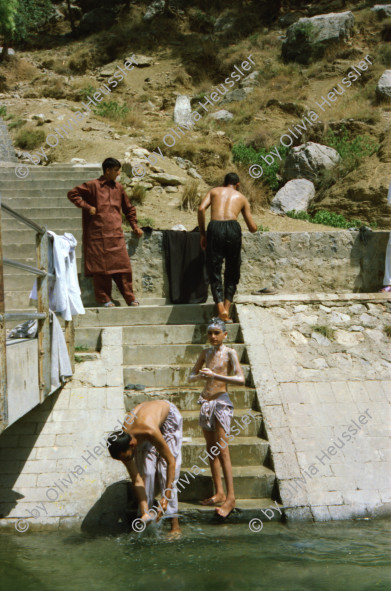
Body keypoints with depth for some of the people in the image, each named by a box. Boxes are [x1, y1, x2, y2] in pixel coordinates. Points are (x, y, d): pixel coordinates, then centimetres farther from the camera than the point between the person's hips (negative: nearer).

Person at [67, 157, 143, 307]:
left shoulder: (118, 188, 14)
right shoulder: (92, 185, 0)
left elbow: (129, 209, 24)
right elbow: (72, 194, 1)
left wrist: (135, 226, 19)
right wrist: (87, 207, -8)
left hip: (116, 235, 4)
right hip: (98, 234, -4)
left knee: (123, 265, -1)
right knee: (101, 266, -1)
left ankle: (130, 297, 5)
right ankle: (104, 299, 6)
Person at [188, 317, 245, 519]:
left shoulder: (229, 353, -5)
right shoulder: (206, 353, 13)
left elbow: (240, 379, -16)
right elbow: (191, 377, 15)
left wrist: (215, 375, -25)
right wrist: (200, 376, -9)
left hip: (221, 401, -7)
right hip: (205, 402, 7)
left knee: (222, 450, -13)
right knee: (210, 449, 8)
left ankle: (230, 497, -14)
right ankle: (219, 493, 13)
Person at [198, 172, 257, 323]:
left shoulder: (214, 191, 23)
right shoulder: (241, 197, 24)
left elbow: (201, 208, 3)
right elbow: (253, 228, 22)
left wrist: (203, 234, 9)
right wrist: (253, 225, 47)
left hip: (215, 227, 0)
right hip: (233, 228, 0)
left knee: (214, 271, 4)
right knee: (232, 272, 15)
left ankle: (220, 307, -13)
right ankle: (227, 308, 7)